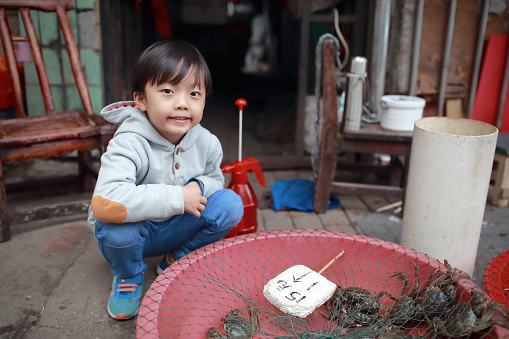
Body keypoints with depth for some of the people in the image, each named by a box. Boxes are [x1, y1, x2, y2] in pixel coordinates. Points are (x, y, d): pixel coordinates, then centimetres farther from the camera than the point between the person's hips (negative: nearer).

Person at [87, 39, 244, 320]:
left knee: (231, 204, -15)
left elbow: (215, 178, 9)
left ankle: (176, 260, 8)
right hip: (130, 234, -3)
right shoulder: (130, 144, -30)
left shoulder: (206, 143, -11)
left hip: (175, 229, 4)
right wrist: (177, 198, -39)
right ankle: (127, 276, 1)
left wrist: (199, 188, -18)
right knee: (117, 224, -38)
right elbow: (104, 203, -46)